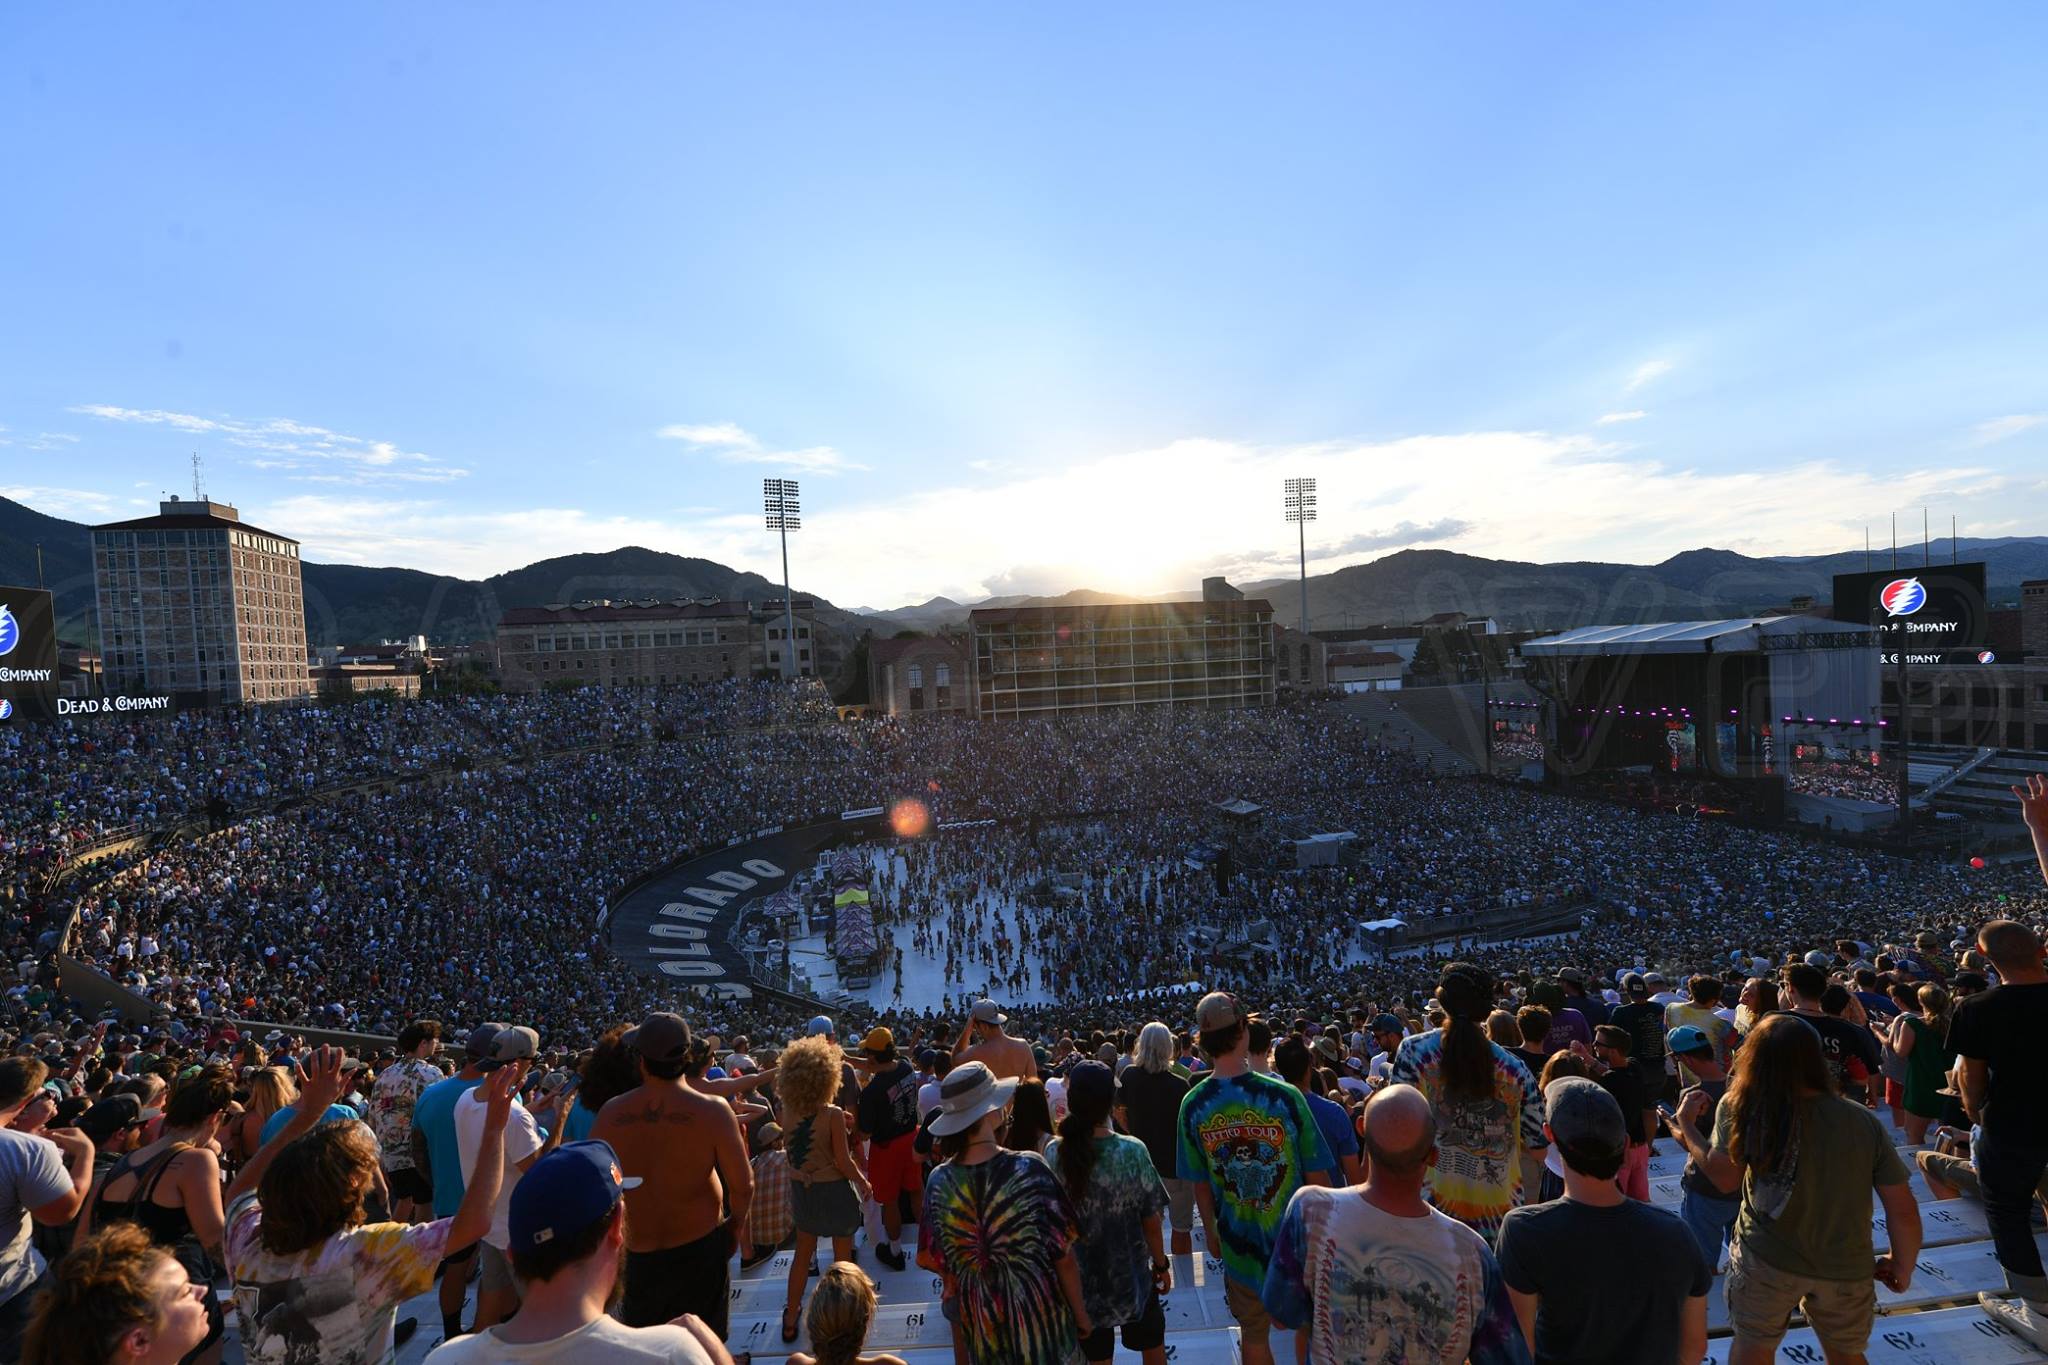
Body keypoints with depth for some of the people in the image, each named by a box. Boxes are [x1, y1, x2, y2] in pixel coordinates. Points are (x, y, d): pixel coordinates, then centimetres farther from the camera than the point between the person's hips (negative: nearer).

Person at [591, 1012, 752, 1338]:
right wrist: (736, 1222, 3)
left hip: (639, 1252, 2)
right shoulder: (713, 1110, -22)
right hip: (700, 1246, -2)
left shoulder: (611, 1113, -14)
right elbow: (743, 1185, -18)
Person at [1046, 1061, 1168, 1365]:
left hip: (1080, 1278, 2)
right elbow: (1151, 1221, -12)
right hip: (1130, 1275, -1)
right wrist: (1161, 1264, 1)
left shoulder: (1054, 1153, -17)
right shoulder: (1132, 1152, -22)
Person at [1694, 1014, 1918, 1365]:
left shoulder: (1742, 1110, -21)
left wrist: (1687, 1127, 3)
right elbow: (1904, 1212, -9)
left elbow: (1725, 1178, -10)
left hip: (1765, 1258, -2)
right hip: (1845, 1269, 3)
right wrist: (1902, 1266, 9)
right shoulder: (1863, 1121, -14)